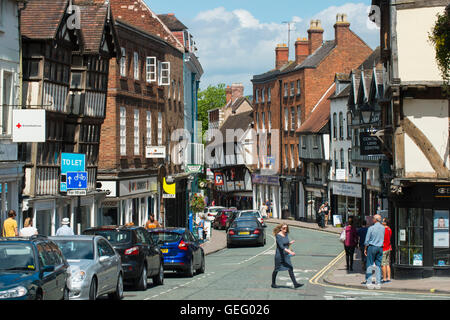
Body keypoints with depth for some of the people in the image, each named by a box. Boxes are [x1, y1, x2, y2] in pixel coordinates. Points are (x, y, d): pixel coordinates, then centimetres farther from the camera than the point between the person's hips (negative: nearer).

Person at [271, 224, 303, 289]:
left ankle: (295, 284, -6)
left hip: (286, 255, 6)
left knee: (290, 269, -2)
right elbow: (281, 246, -27)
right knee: (277, 269, 8)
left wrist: (290, 243, -5)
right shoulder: (278, 236, -17)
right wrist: (289, 251, -36)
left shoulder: (286, 235, 7)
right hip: (279, 255, -6)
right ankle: (273, 284, 25)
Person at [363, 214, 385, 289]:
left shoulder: (371, 228, -9)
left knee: (369, 265, 1)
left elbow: (367, 240, -5)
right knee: (378, 265, 7)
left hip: (372, 247, -4)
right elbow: (383, 239, 5)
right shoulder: (383, 228, 2)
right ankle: (378, 283, 3)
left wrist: (365, 249, 4)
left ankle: (369, 282, -3)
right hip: (380, 248, 4)